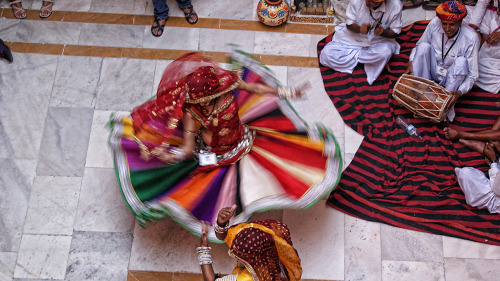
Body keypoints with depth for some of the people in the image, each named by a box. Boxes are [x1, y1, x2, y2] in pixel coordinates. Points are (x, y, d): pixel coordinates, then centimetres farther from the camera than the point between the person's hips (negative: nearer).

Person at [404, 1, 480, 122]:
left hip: (451, 77, -2)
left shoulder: (471, 38, -23)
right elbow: (419, 46, 1)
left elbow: (472, 75, -22)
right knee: (424, 46, -23)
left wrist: (460, 92, -39)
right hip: (432, 71, 2)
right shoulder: (434, 24, -16)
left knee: (462, 61, -33)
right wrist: (411, 62, -17)